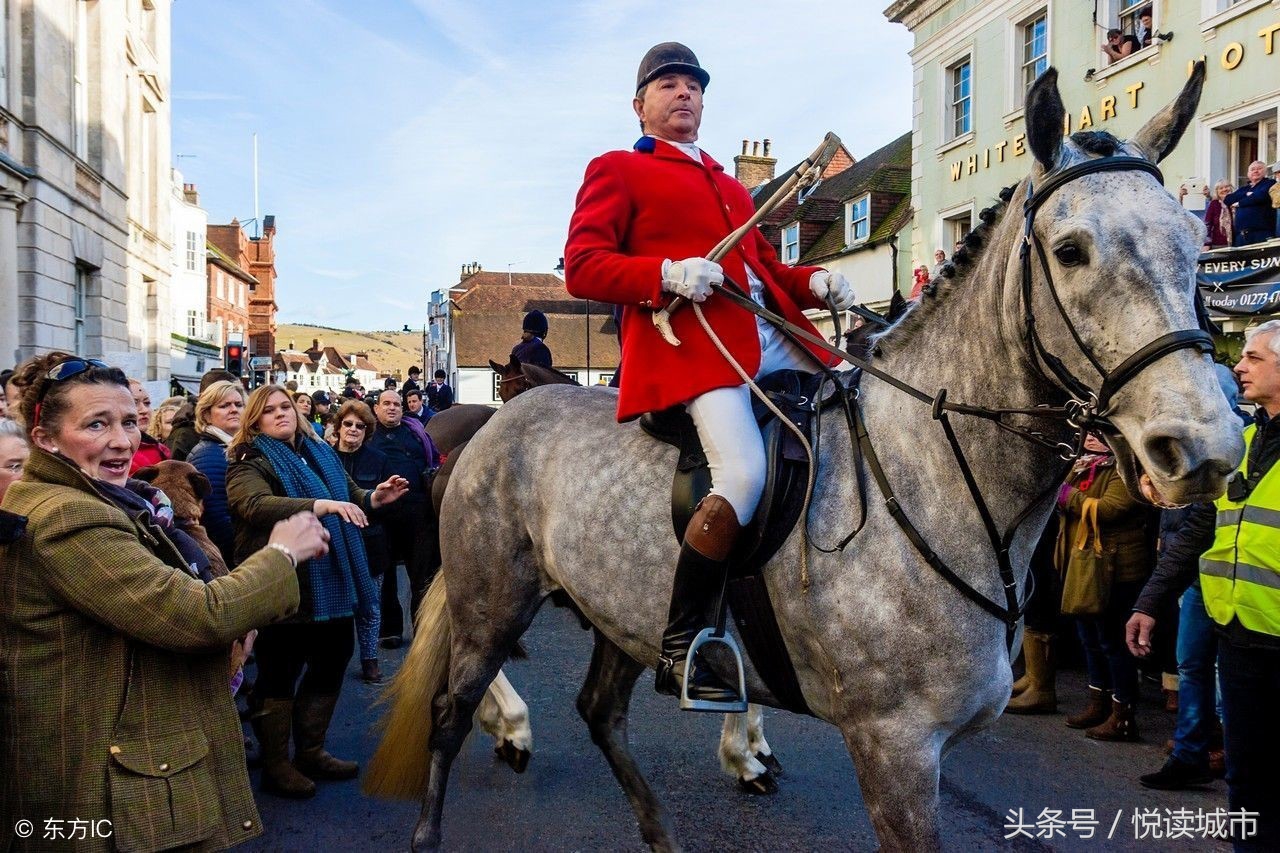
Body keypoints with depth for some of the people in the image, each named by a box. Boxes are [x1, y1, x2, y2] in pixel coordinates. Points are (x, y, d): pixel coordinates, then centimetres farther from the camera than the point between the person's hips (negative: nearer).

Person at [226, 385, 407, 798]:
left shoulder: (321, 452, 13)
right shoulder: (249, 462, -7)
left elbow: (349, 494, 24)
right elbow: (255, 505, -28)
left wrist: (373, 498, 0)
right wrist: (319, 505, -40)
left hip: (331, 581, 7)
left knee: (331, 663, 16)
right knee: (279, 674, 3)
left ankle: (310, 751, 32)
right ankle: (275, 765, 18)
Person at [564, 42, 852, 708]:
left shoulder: (731, 187, 33)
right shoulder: (617, 170, 12)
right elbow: (581, 268, -1)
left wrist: (816, 283, 10)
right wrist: (668, 273, -18)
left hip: (773, 336, 8)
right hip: (690, 340, -8)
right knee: (743, 472, -30)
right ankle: (680, 647, -16)